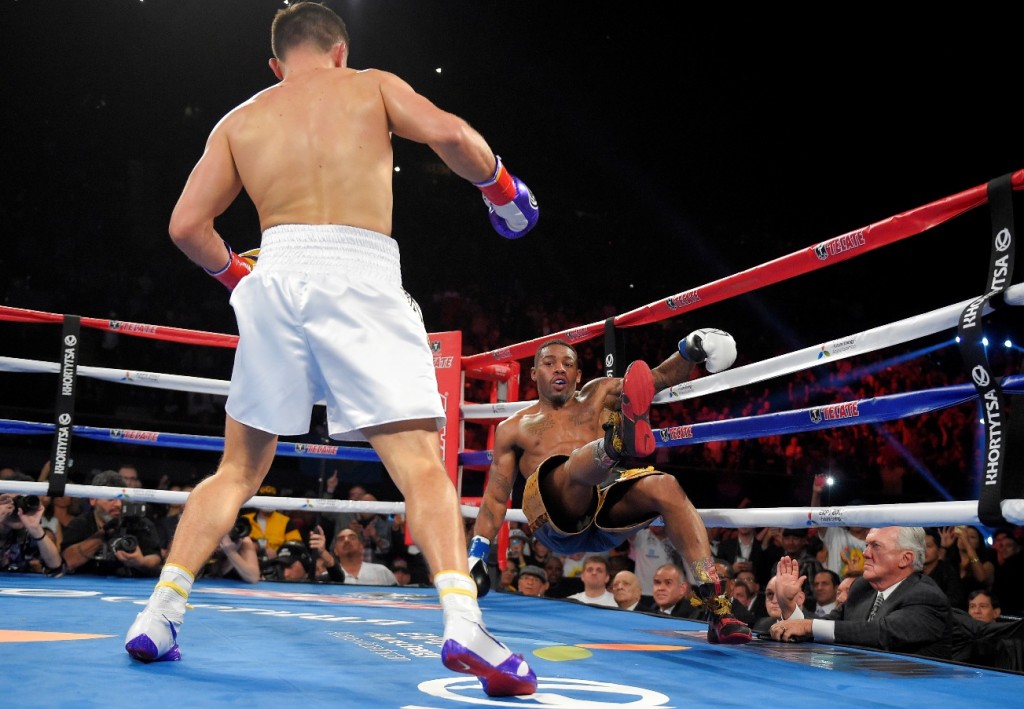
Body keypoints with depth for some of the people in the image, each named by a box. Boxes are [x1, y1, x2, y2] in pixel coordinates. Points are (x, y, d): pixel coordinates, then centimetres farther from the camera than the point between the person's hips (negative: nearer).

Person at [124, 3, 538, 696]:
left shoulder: (239, 120, 20)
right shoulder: (372, 86, 15)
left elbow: (187, 224, 12)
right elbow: (448, 132, -3)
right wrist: (499, 184, 13)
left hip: (275, 277, 3)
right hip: (360, 277, -3)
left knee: (239, 469, 16)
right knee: (422, 465, -5)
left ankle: (160, 612, 14)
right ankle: (463, 618, -23)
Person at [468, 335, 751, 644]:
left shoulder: (598, 395, 29)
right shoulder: (513, 428, 25)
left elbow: (659, 377, 18)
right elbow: (496, 498, 22)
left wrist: (688, 351, -2)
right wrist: (477, 553, 10)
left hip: (608, 508, 2)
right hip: (556, 519, -2)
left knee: (664, 486, -27)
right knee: (580, 462, -33)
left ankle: (717, 605, -36)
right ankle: (618, 442, -72)